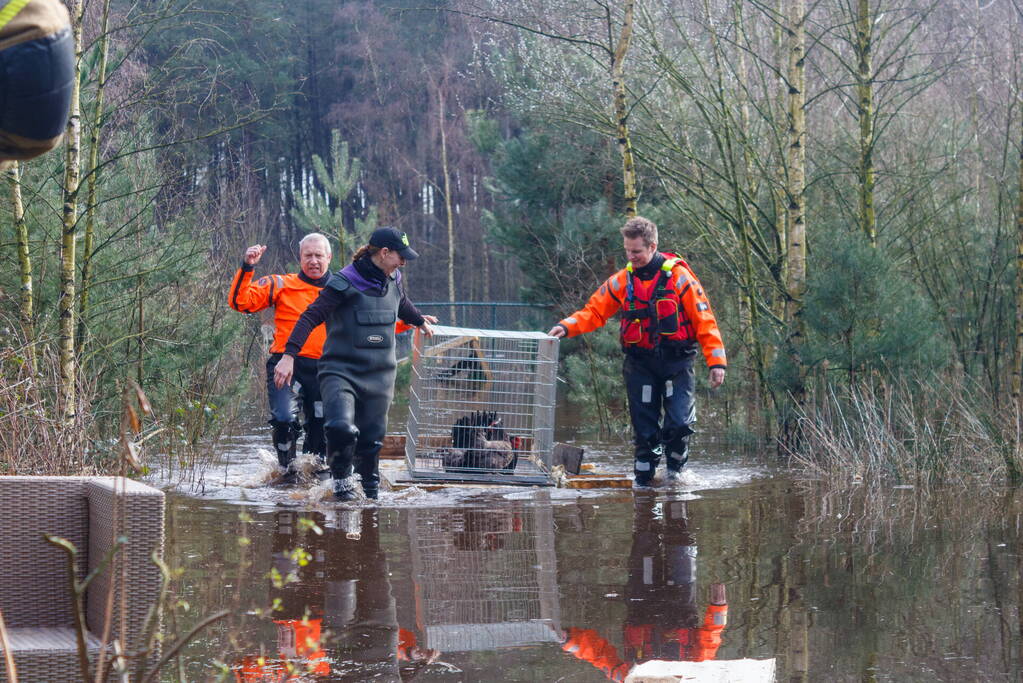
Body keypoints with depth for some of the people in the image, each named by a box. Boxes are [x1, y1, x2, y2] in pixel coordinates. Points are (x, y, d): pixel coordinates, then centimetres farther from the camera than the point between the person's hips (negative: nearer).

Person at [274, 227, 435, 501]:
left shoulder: (393, 282, 10)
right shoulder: (344, 283, -11)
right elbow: (311, 317, -15)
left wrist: (420, 321, 54)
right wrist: (289, 355, -23)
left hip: (379, 376, 6)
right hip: (341, 372, -6)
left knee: (372, 440, 5)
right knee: (341, 428, -26)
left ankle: (371, 492, 23)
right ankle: (341, 479, 0)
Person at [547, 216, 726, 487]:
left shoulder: (679, 276, -5)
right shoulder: (622, 281, 5)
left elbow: (704, 320, -5)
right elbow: (594, 311, 7)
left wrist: (716, 362, -9)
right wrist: (567, 326, -12)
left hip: (676, 360, -3)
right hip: (640, 363, 3)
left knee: (679, 423, -12)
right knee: (644, 427, 2)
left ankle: (675, 468, 14)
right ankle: (643, 480, 15)